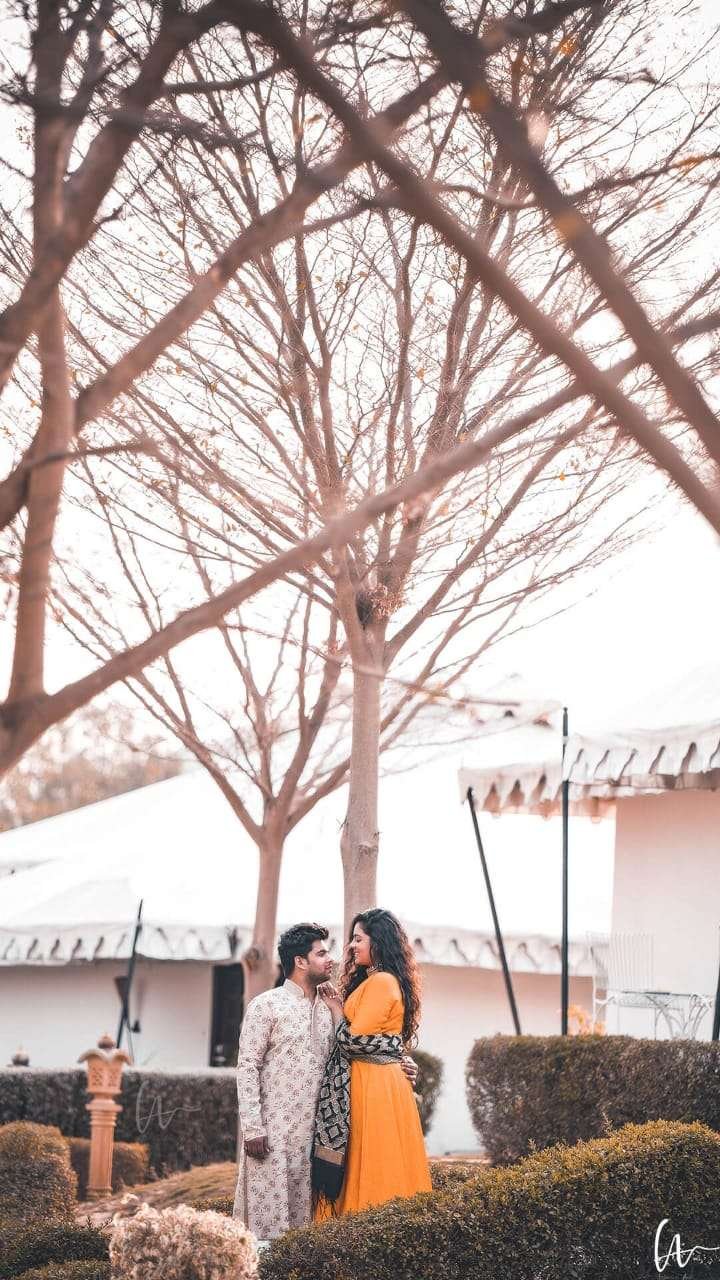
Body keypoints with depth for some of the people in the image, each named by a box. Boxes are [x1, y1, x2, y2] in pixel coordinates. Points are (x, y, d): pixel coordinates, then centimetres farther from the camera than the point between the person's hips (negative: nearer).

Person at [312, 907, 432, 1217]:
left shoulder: (380, 983, -13)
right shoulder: (383, 981, 18)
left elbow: (352, 1041, -16)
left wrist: (336, 1008, -1)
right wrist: (340, 1004, 10)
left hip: (372, 1087, -10)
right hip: (381, 1083, 10)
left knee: (370, 1171, -7)